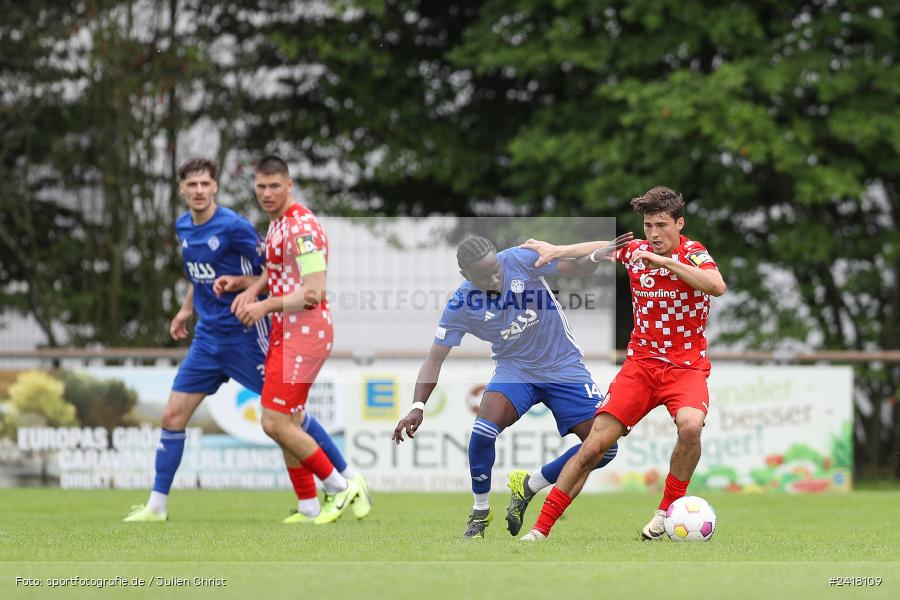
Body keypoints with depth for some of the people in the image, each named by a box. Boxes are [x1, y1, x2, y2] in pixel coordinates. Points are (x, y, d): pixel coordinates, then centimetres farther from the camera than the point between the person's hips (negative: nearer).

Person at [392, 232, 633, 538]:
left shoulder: (521, 260, -18)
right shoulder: (460, 306, -16)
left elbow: (578, 268, -10)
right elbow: (435, 358, -10)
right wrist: (418, 406, -23)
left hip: (564, 366, 1)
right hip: (515, 369, -1)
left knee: (604, 449, -10)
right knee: (484, 429, -30)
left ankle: (529, 486, 13)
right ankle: (479, 513, -5)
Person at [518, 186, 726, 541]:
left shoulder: (693, 253, -9)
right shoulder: (635, 251, 2)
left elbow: (717, 286, -30)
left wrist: (666, 261, -31)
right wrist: (556, 250, 27)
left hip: (687, 366, -3)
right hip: (641, 362, 3)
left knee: (690, 425, -34)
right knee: (594, 445, -9)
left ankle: (668, 509, -12)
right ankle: (541, 528, -2)